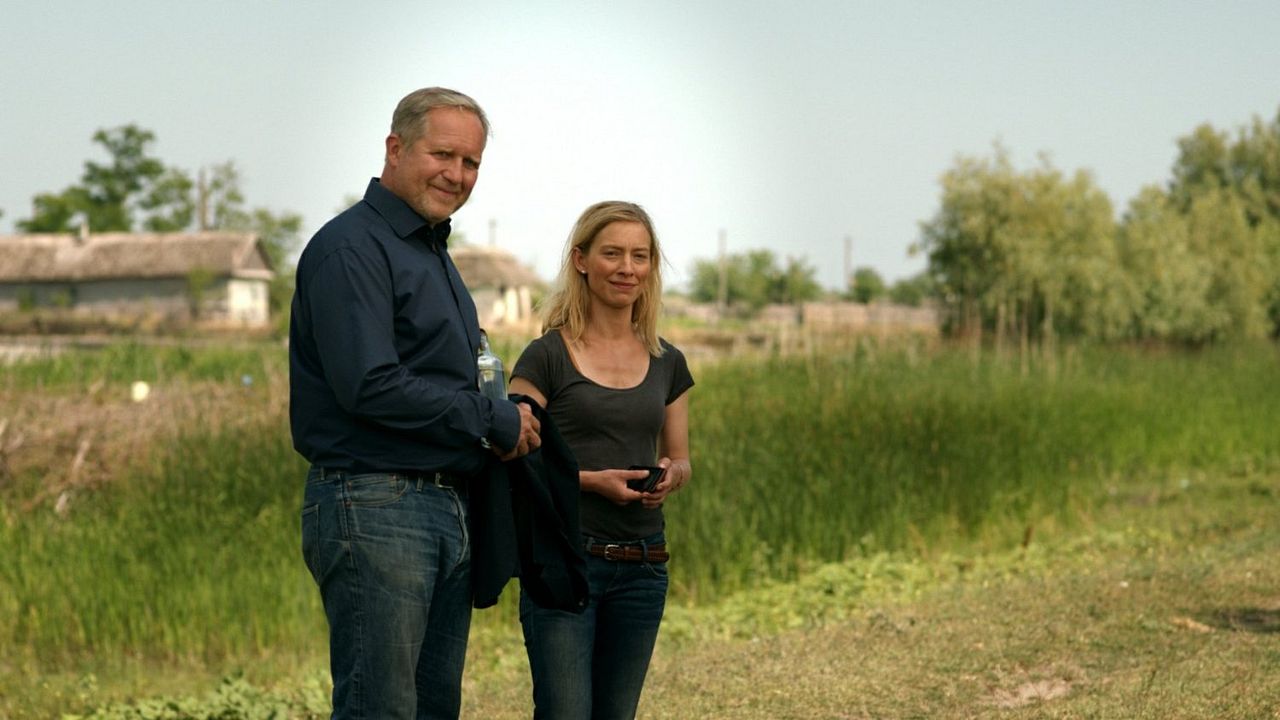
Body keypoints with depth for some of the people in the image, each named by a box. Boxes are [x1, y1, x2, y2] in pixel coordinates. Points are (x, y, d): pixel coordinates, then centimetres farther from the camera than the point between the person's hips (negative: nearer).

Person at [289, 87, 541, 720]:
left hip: (451, 512, 10)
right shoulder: (351, 248, -10)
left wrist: (505, 425, 6)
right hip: (376, 507, -10)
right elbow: (370, 386, -21)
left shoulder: (434, 255, 21)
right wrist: (494, 421, -12)